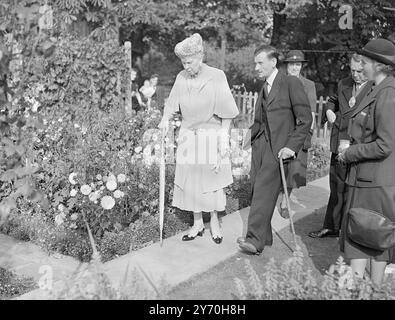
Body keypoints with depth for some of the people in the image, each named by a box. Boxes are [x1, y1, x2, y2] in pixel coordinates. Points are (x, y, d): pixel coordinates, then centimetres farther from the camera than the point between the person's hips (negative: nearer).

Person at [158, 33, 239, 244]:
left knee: (212, 179, 5)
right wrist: (165, 119, -16)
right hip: (188, 137, 4)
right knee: (190, 180, 6)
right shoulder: (182, 78, 2)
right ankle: (197, 224, 21)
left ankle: (214, 221, 25)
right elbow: (172, 104, 5)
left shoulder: (217, 77, -9)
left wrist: (224, 140, -12)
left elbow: (227, 113, -8)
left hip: (211, 135, -3)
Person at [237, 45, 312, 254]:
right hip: (260, 143, 7)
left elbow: (305, 119, -9)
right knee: (257, 190, 6)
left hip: (278, 146, -7)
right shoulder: (264, 87, 17)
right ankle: (264, 237, 16)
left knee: (264, 191, -14)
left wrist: (292, 146, -15)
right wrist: (252, 134, 8)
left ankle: (255, 239, -13)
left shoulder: (291, 83, -6)